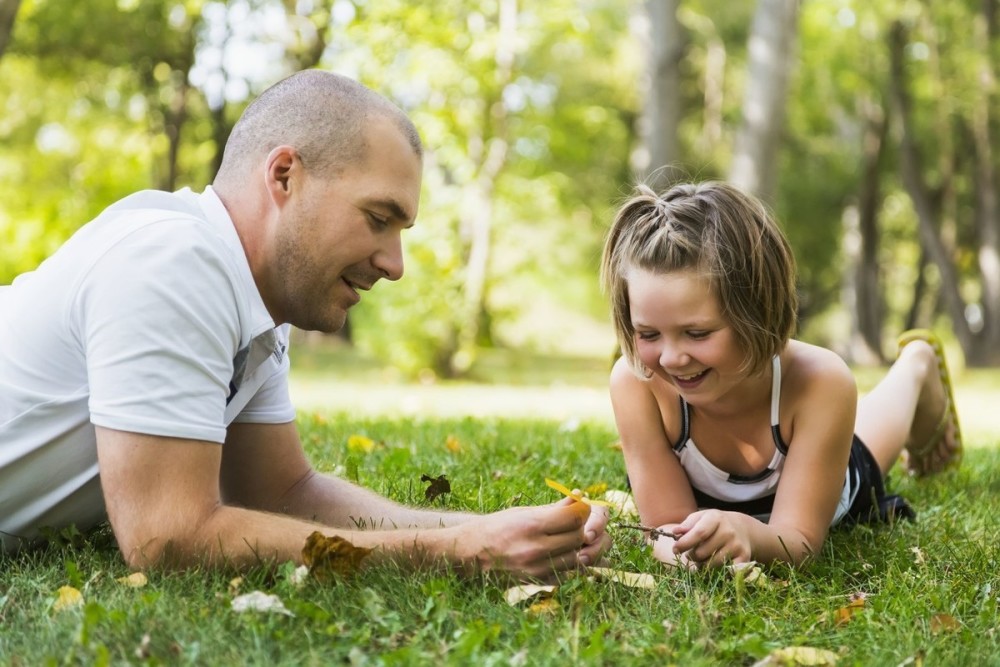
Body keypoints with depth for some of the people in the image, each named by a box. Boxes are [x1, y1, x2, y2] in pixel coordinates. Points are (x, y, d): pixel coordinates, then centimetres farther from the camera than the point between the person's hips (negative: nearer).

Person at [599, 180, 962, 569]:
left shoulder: (819, 381, -46)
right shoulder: (635, 381, -43)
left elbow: (799, 541, -40)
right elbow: (666, 529, -36)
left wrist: (749, 535, -64)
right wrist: (688, 545, -61)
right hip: (708, 499, 1)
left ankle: (918, 364, 62)